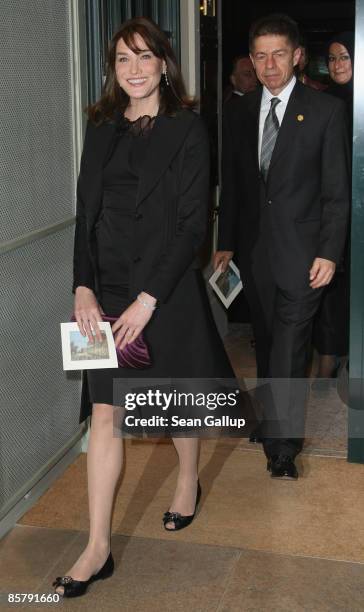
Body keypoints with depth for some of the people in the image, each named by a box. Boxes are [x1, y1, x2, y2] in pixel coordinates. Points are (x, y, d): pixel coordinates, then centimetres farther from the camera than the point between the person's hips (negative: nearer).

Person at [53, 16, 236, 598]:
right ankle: (98, 549, 8)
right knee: (104, 410, 2)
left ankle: (189, 482, 44)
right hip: (106, 287, 4)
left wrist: (148, 299, -17)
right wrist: (84, 288, -6)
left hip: (166, 287, -3)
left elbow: (192, 222, -12)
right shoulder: (101, 128, 8)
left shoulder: (187, 129, -6)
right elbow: (86, 213, 6)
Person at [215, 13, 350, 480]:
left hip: (301, 249, -4)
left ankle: (282, 447, 1)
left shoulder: (326, 110, -4)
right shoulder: (238, 111, 8)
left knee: (289, 346, -6)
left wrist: (329, 252, -11)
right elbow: (231, 183, 12)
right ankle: (272, 419, 30)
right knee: (266, 342, 13)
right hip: (253, 248, 4)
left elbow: (336, 190, -5)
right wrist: (226, 243, 10)